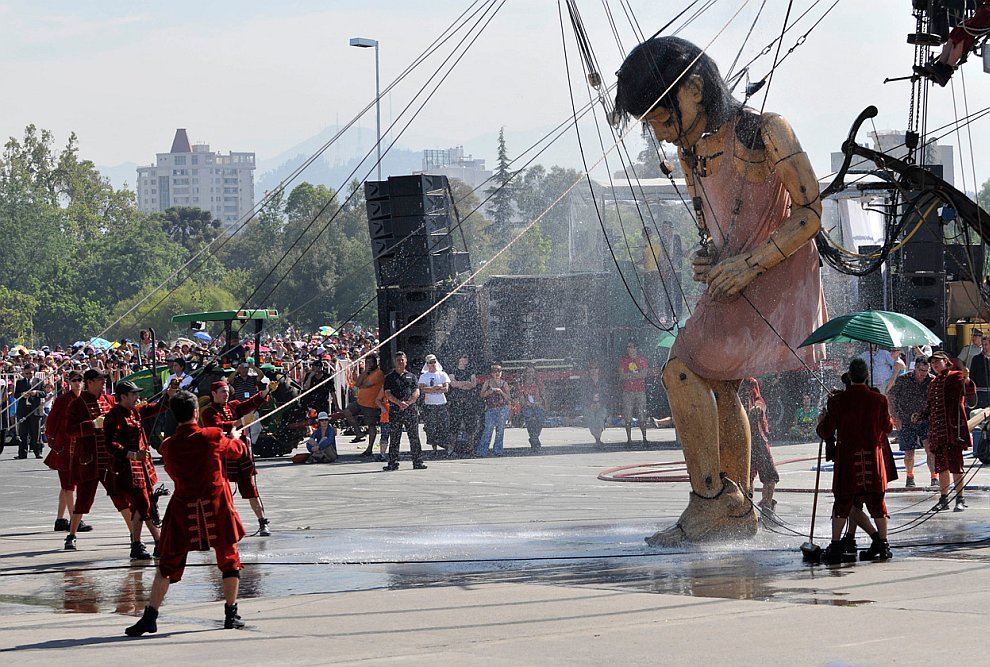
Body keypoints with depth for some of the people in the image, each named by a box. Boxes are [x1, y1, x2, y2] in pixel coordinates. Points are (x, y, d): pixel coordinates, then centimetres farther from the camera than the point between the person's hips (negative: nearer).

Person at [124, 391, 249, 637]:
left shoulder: (168, 446, -4)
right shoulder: (213, 437, -7)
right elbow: (236, 451, 13)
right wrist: (235, 438, 37)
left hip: (183, 508, 1)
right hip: (216, 505, -1)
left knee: (168, 563, 6)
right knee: (229, 559, 14)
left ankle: (150, 615, 0)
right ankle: (231, 614, 16)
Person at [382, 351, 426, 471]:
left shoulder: (412, 377, 15)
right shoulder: (389, 377, 11)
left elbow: (416, 393, 4)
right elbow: (388, 394, 0)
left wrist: (408, 403, -13)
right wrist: (399, 403, -16)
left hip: (411, 409, 1)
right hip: (395, 410, -1)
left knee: (414, 436, 1)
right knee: (394, 438, -1)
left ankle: (418, 462, 5)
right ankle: (393, 463, 2)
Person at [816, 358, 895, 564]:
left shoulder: (837, 401, -8)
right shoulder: (879, 400, -4)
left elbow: (825, 432, -3)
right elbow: (888, 427, 9)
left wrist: (822, 421, 19)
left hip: (847, 457, -1)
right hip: (873, 456, 1)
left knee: (843, 502, 6)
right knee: (876, 501, 10)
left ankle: (836, 546, 4)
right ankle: (883, 544, 11)